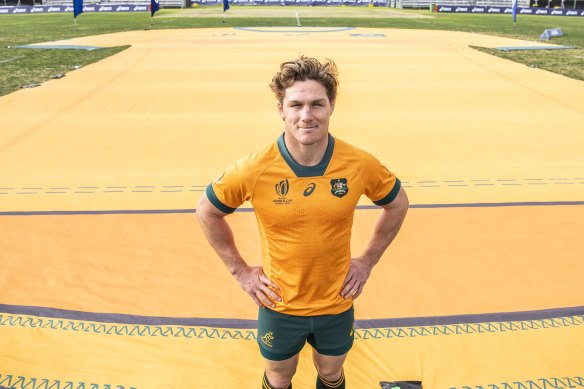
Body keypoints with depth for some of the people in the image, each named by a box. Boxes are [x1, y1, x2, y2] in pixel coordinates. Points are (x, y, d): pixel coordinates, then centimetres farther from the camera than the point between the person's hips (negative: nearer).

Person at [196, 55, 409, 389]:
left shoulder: (361, 165, -18)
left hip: (337, 305, 1)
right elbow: (207, 212, -4)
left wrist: (368, 260, 0)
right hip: (278, 306, -1)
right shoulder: (254, 170, -22)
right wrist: (240, 271, -4)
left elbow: (398, 204, 2)